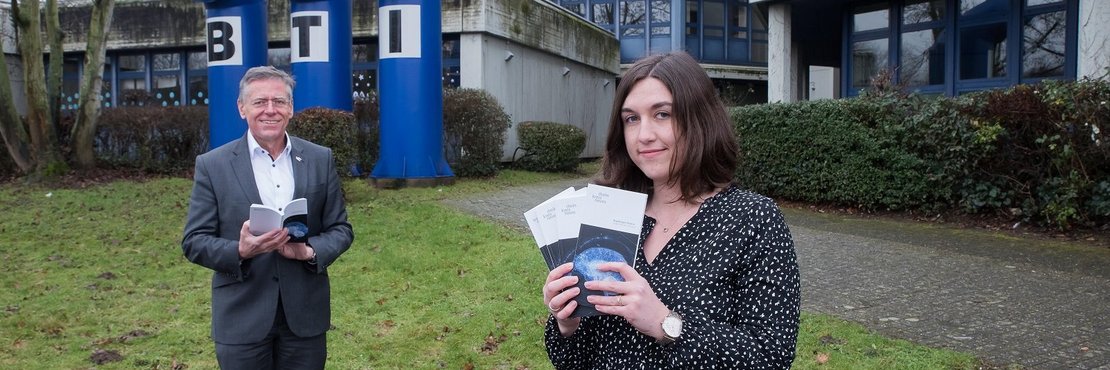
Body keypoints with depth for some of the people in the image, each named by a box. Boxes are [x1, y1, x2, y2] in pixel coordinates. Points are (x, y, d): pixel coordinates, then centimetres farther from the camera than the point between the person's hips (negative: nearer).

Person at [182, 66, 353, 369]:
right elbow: (194, 242, -1)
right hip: (242, 318, -1)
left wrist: (309, 251, -14)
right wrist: (240, 251, -20)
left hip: (305, 313, 2)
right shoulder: (212, 165, -2)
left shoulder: (320, 159, 3)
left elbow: (340, 229, 5)